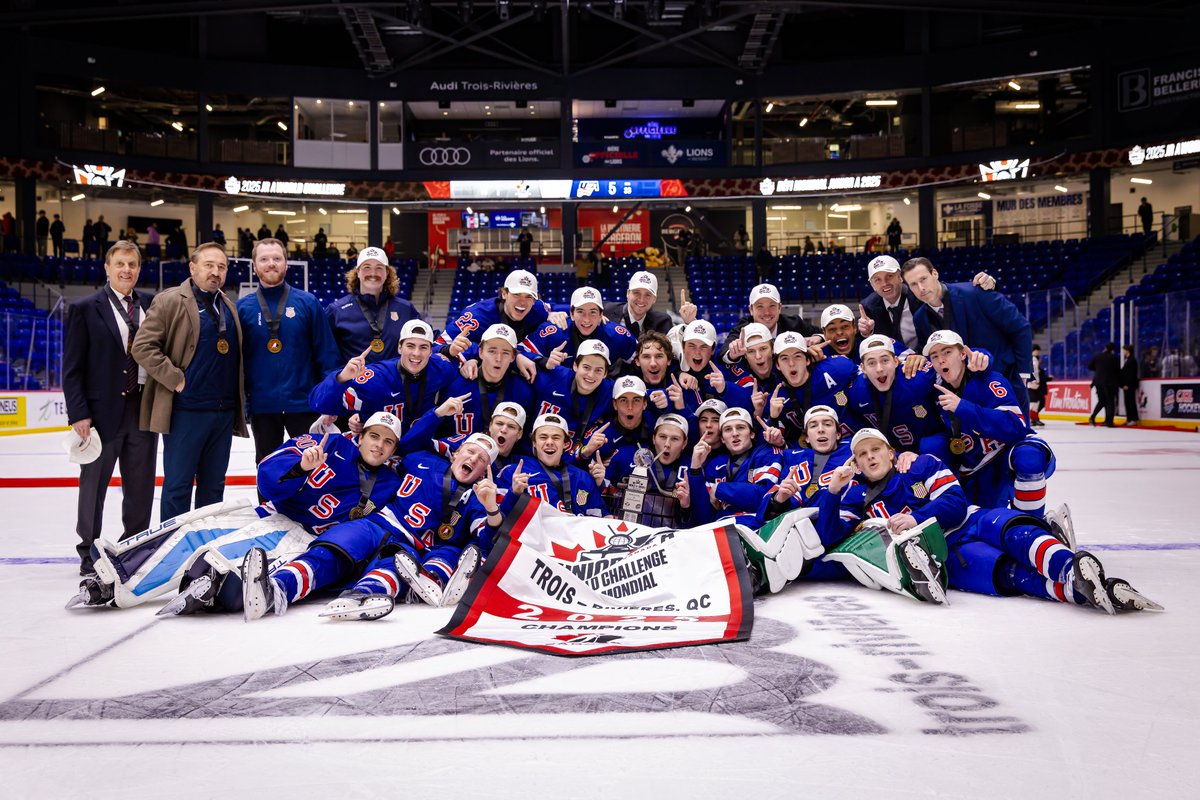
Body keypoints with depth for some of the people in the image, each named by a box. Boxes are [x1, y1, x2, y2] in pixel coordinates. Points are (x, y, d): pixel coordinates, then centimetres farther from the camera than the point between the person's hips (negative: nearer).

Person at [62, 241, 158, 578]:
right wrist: (78, 414, -11)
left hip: (144, 409, 4)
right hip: (103, 410, -3)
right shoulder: (86, 309, -2)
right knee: (94, 485, 7)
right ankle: (90, 556, 19)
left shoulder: (150, 307, 9)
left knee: (141, 487, 10)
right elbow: (71, 367, -4)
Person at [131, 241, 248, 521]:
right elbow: (143, 346, -10)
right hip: (186, 411, -6)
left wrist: (240, 400, 13)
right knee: (178, 485, 1)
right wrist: (175, 379, -14)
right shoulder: (169, 301, -4)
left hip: (224, 411, 6)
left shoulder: (230, 307, 16)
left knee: (214, 485, 13)